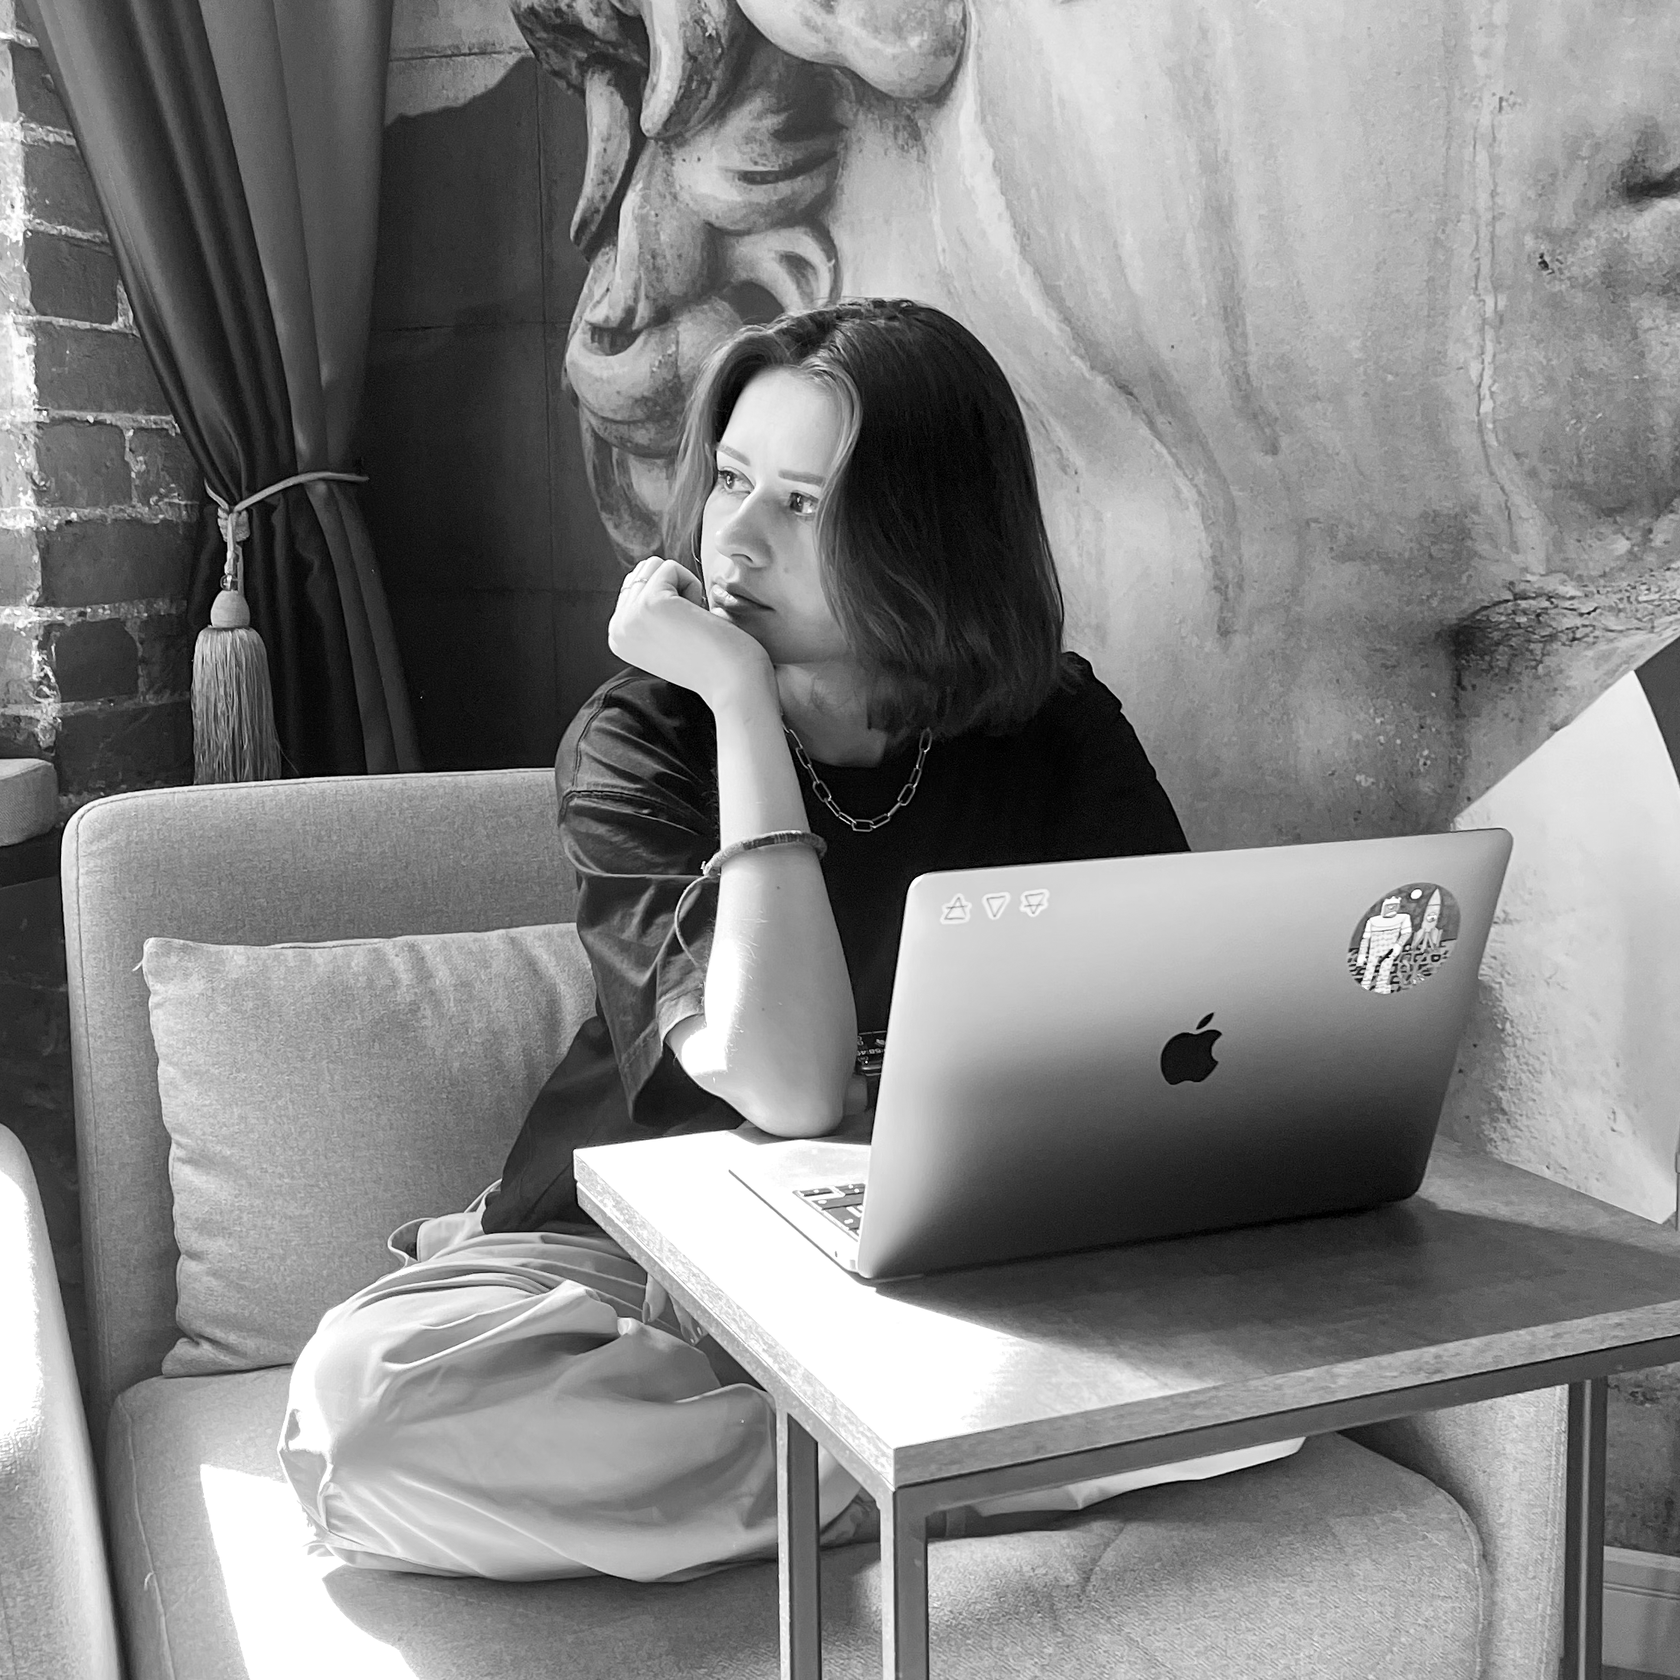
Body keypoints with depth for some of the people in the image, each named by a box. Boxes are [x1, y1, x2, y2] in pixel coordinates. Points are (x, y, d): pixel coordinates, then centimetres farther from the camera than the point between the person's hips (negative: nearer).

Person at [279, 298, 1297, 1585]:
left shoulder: (1057, 734, -4)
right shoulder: (645, 741, -12)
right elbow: (787, 1083, -27)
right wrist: (742, 699, -25)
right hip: (648, 1243, -1)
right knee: (362, 1399, -31)